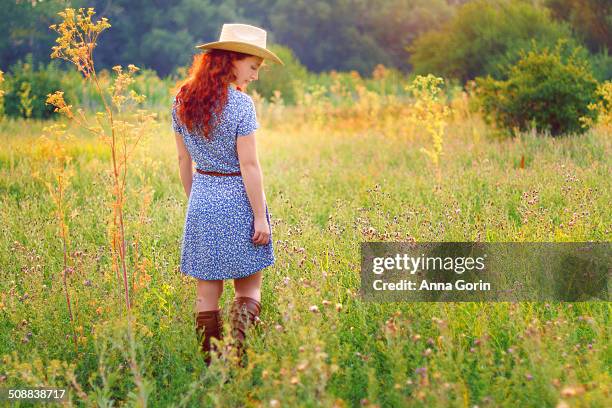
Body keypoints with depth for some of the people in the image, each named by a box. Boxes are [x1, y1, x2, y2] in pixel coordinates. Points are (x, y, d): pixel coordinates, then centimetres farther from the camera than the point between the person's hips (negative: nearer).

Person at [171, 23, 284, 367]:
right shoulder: (240, 104, -14)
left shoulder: (183, 100, 4)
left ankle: (212, 366, 12)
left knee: (207, 292, 9)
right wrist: (260, 217, -12)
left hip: (201, 200, 5)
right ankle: (238, 348, -16)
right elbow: (248, 164, -15)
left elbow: (184, 160, 10)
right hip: (237, 199, -5)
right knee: (249, 287, 6)